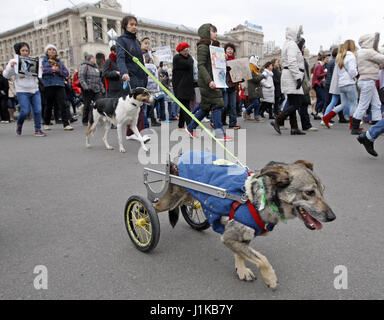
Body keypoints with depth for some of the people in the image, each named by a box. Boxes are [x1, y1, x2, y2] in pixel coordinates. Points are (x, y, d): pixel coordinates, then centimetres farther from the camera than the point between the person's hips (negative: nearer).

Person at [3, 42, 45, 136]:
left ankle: (38, 130, 4)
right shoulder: (14, 62, 1)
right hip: (22, 91, -3)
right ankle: (19, 125, 20)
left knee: (38, 110, -4)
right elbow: (6, 75, -3)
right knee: (25, 111, -8)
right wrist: (11, 67, -20)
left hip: (35, 90, 4)